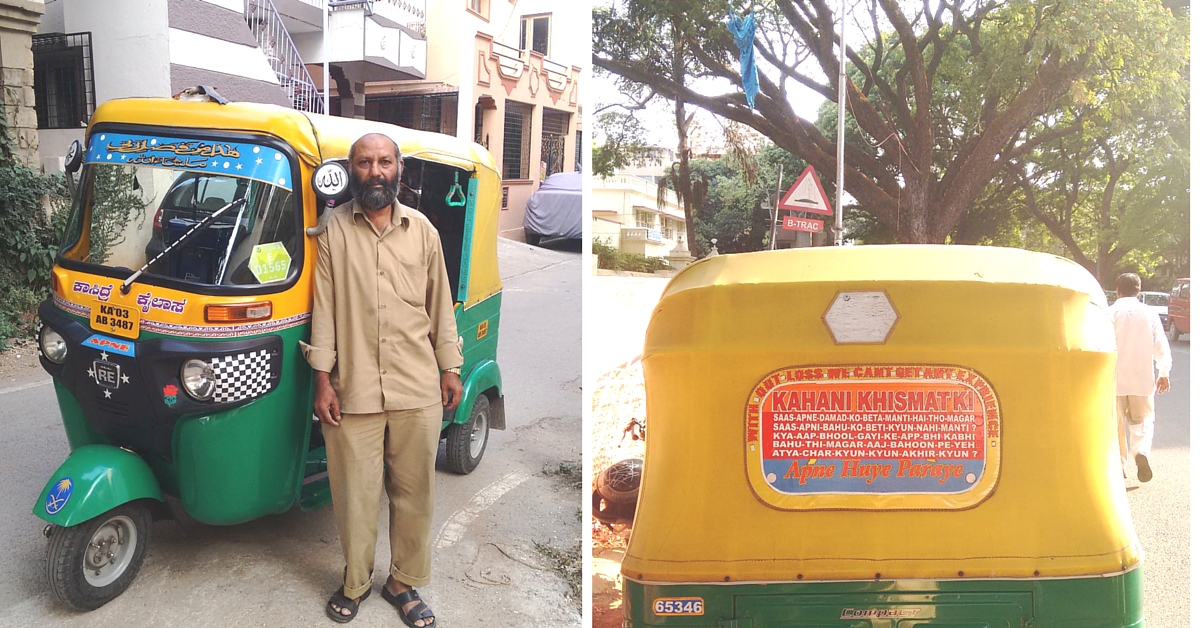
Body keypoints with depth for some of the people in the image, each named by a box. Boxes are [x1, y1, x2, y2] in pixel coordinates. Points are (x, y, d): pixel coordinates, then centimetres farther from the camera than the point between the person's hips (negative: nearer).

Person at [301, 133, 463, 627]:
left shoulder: (421, 230, 6)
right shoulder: (333, 230, 1)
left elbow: (440, 304, 10)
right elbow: (324, 308, 1)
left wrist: (451, 369, 9)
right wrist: (323, 380, -3)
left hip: (418, 389, 2)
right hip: (354, 390, -1)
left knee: (414, 493, 9)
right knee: (354, 495, 7)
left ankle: (404, 582, 27)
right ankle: (355, 583, 29)